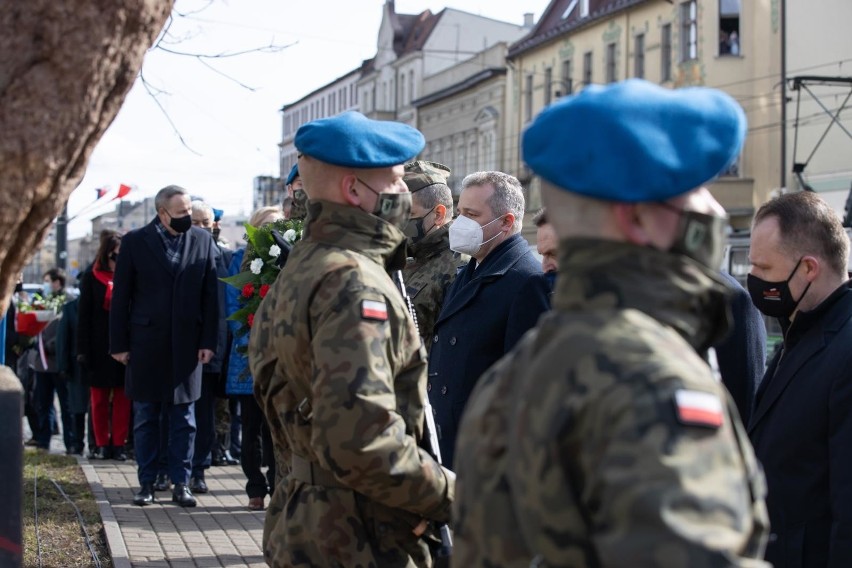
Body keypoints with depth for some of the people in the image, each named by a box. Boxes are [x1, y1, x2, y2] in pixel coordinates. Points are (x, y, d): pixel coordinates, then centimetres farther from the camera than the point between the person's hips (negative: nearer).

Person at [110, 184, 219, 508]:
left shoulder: (203, 241, 3)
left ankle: (181, 483, 11)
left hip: (187, 344, 1)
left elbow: (210, 295, 3)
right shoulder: (135, 242, -1)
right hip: (146, 343, 0)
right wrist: (119, 344, -3)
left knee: (184, 418, 4)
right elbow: (121, 296, 0)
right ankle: (146, 482, 16)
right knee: (145, 417, 7)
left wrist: (208, 341, -2)